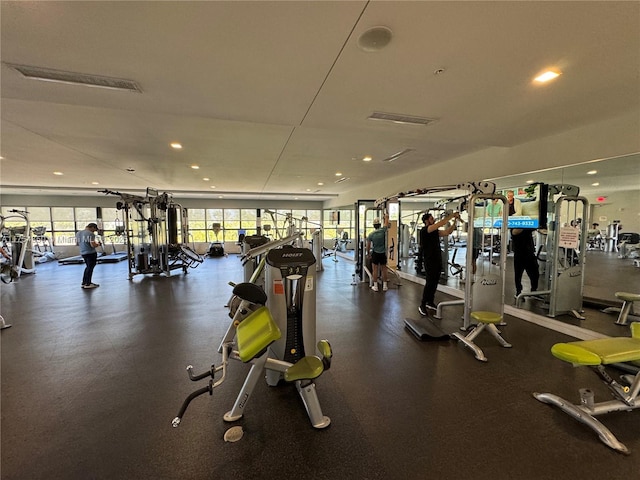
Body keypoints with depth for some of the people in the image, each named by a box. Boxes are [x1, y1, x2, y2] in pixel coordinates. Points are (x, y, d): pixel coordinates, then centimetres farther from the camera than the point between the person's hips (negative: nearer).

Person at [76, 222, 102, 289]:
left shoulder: (78, 233, 9)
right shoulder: (90, 234, -17)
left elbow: (77, 242, 20)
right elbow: (93, 245, -22)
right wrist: (98, 244, -2)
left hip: (82, 253, 8)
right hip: (90, 253, -8)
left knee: (88, 267, 21)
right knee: (90, 268, 2)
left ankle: (84, 282, 26)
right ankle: (87, 284, 7)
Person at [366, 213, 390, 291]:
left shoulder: (371, 234, -8)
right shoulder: (383, 231, -9)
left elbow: (368, 246, -3)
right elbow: (387, 222, 9)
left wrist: (368, 253, 12)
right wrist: (386, 216, 28)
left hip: (375, 253, -1)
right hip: (383, 253, 1)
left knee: (375, 269, 3)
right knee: (384, 269, 9)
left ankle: (375, 286, 5)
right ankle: (384, 286, 14)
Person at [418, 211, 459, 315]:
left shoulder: (435, 231, 14)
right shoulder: (424, 230, -14)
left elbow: (447, 232, 8)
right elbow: (441, 223, -22)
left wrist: (455, 221, 0)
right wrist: (452, 215, -19)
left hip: (437, 260, 9)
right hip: (429, 261, -9)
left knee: (434, 283, 14)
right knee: (429, 283, -7)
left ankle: (430, 302, 26)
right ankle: (422, 305, 1)